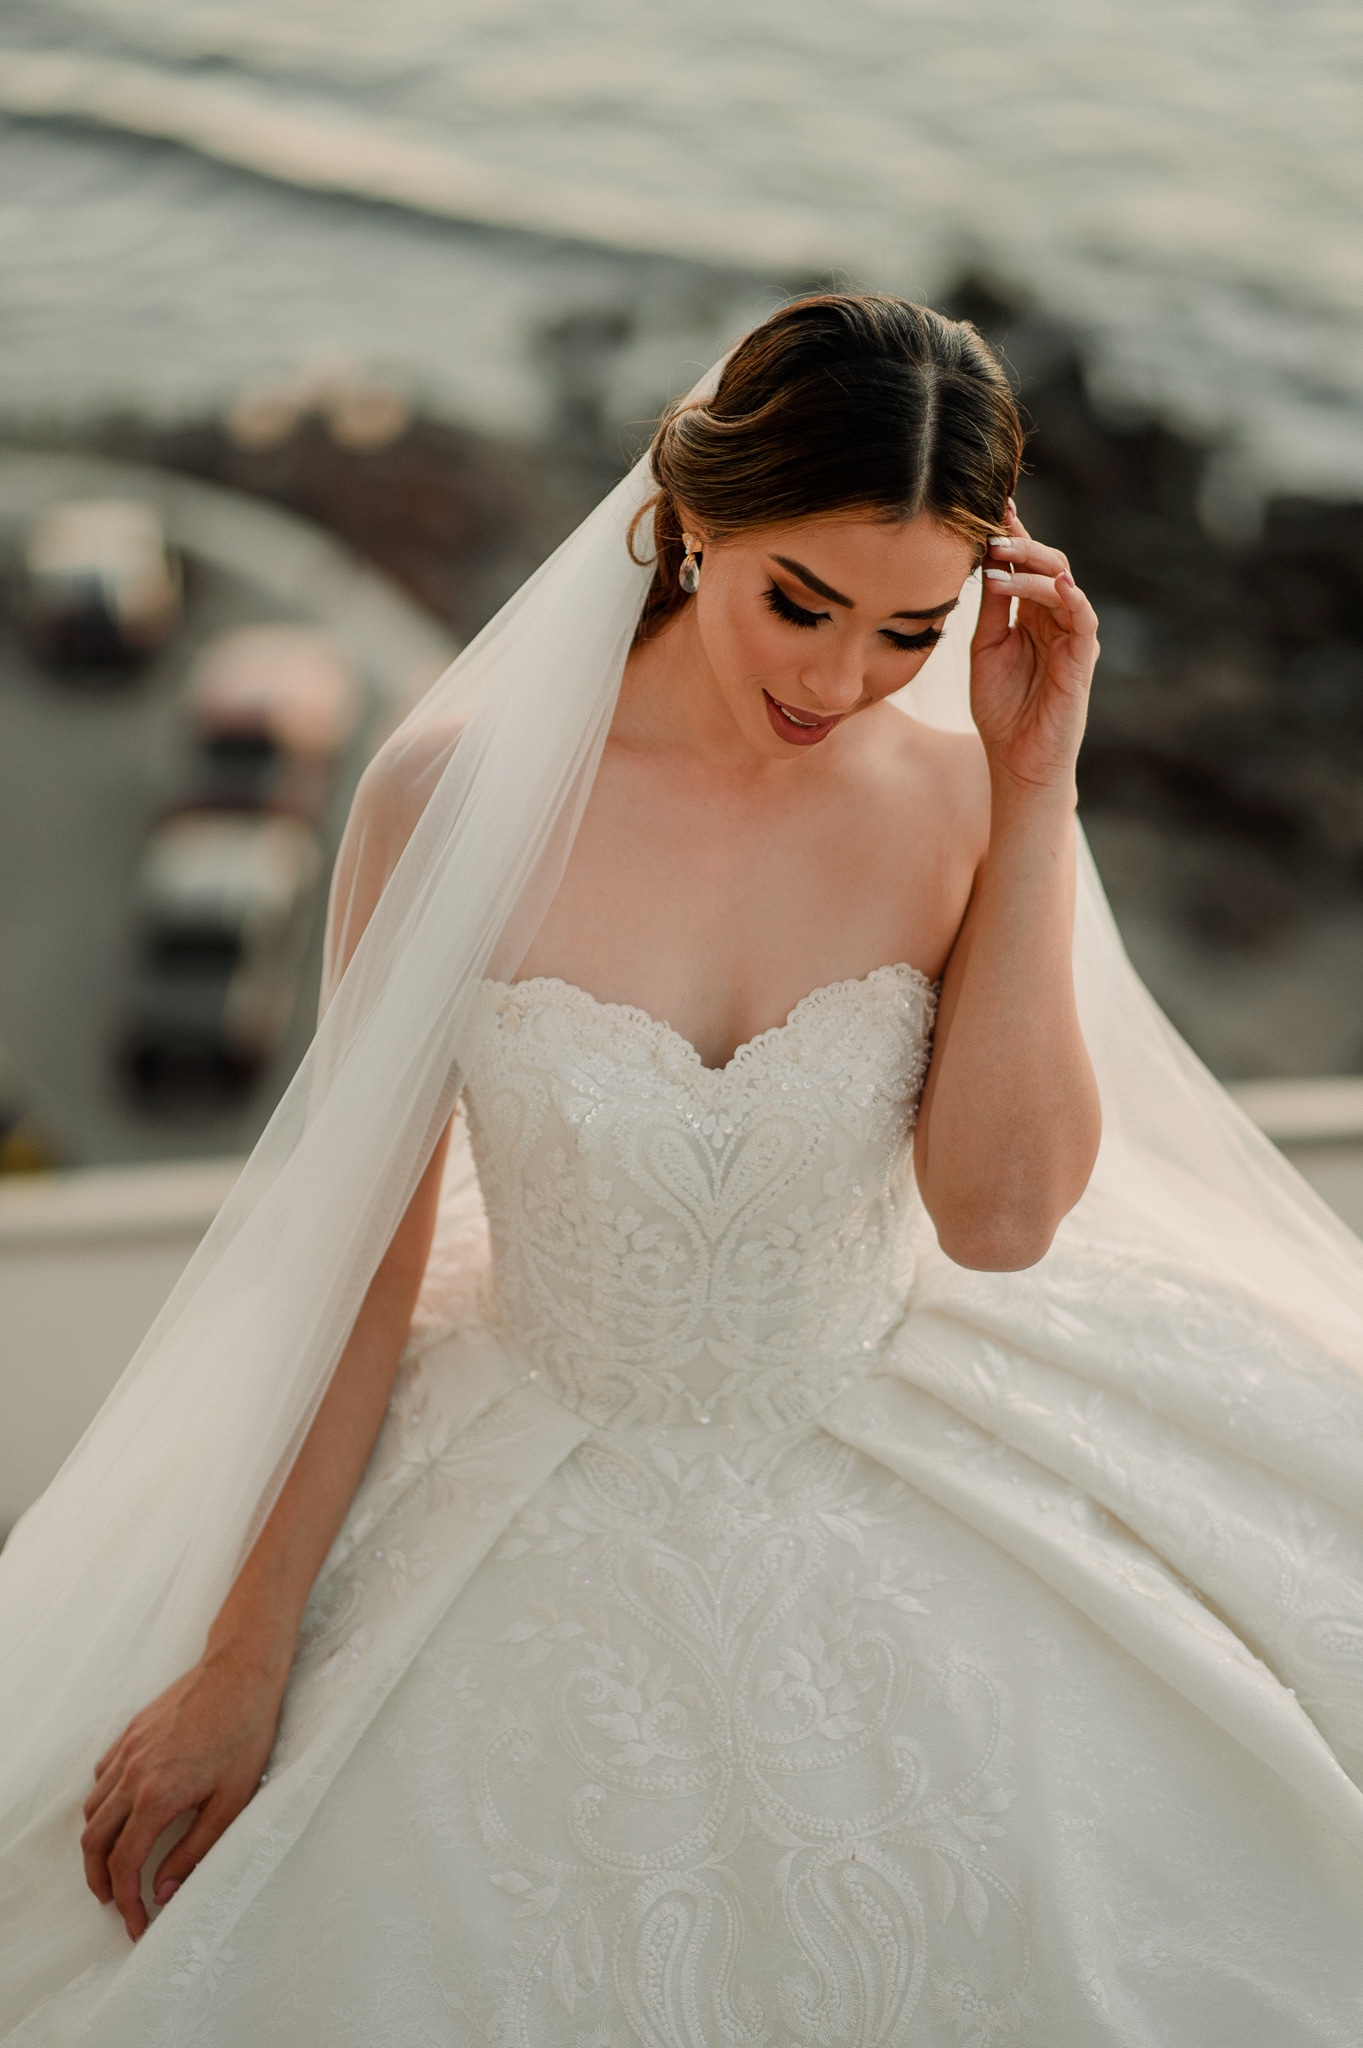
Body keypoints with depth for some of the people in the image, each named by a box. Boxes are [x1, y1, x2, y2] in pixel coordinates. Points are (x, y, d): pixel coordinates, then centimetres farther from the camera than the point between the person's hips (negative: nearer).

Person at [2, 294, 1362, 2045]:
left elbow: (1001, 1215, -20)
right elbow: (357, 1248, -9)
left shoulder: (964, 792, -11)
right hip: (543, 1531, -1)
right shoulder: (461, 791, -17)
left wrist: (1033, 793, -22)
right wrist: (242, 1664, -5)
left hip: (891, 1492, 2)